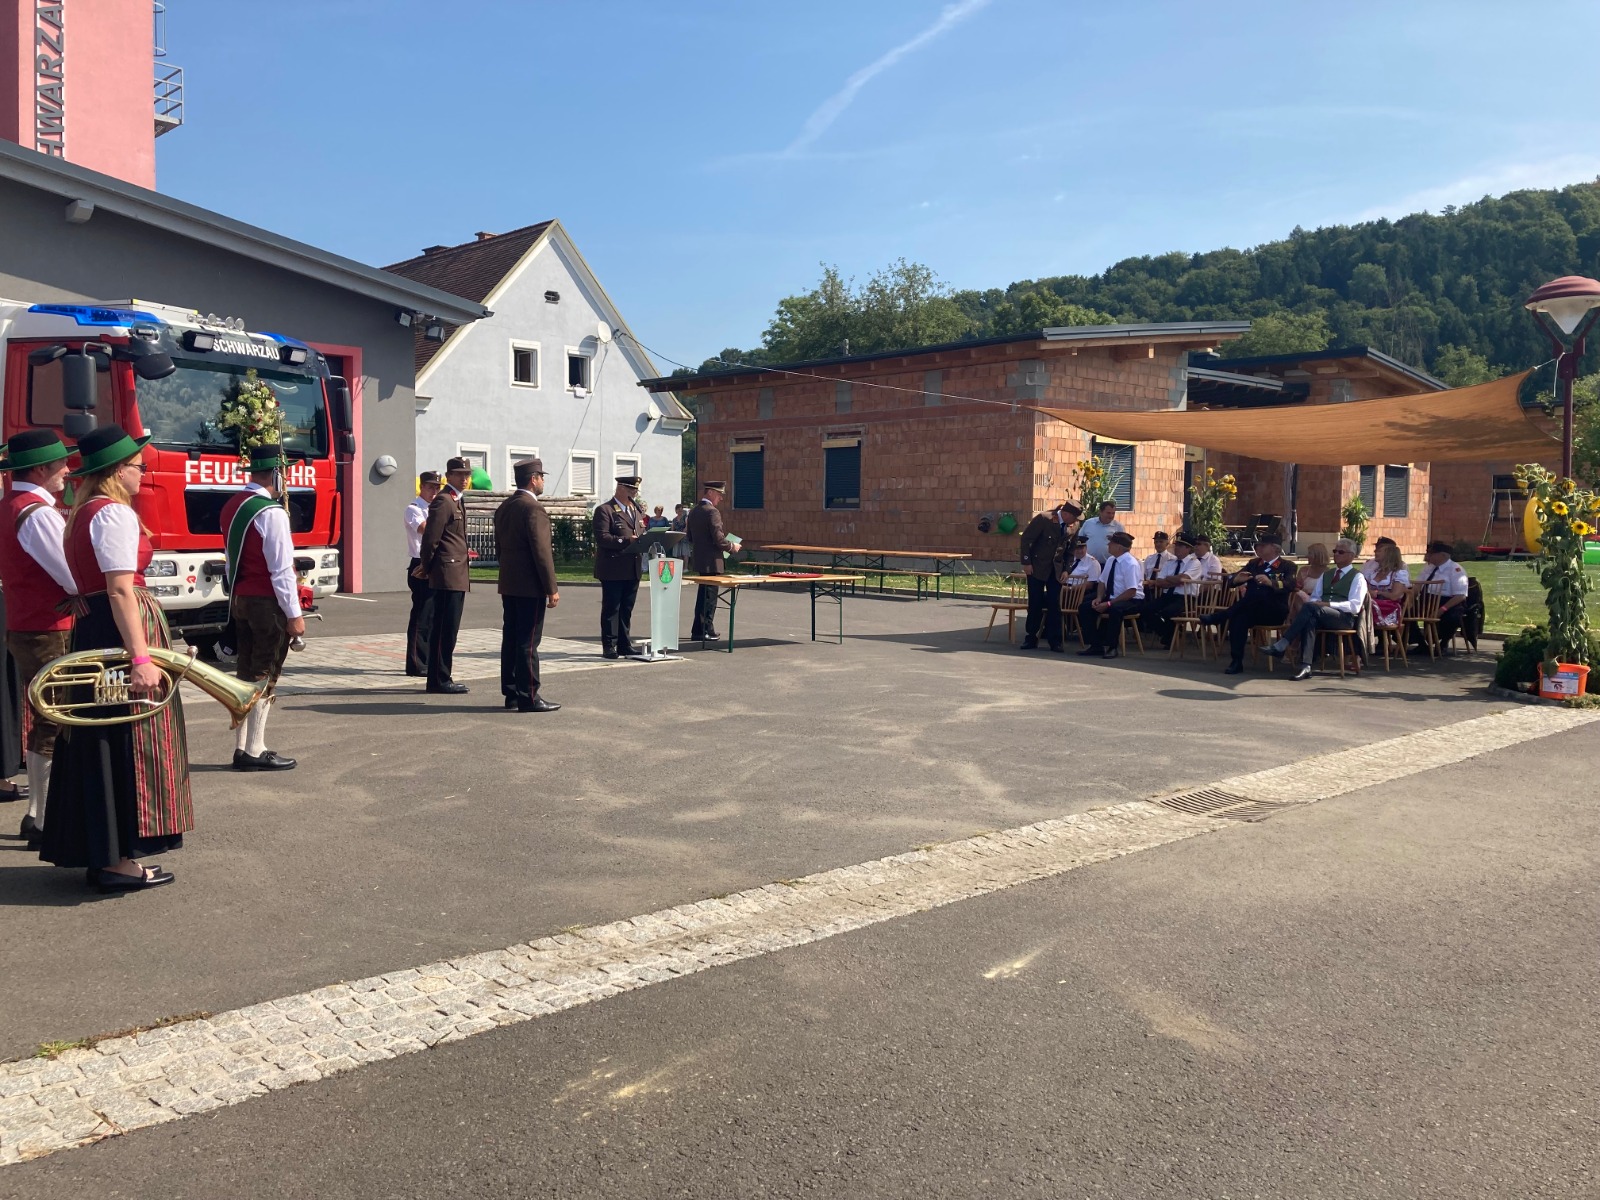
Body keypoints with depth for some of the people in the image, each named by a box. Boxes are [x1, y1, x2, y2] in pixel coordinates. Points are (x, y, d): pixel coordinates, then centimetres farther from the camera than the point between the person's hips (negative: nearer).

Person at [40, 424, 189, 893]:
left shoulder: (82, 514, 18)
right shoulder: (115, 513, -12)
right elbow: (121, 591, -20)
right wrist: (141, 658, -25)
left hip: (90, 628, 10)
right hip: (122, 628, -10)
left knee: (102, 740, 13)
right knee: (129, 743, -5)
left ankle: (98, 852, 21)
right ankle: (119, 860, -2)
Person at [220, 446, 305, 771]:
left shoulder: (232, 507, 11)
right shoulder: (271, 513, -18)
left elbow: (232, 559, 17)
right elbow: (281, 569, -19)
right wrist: (294, 614, -15)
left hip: (239, 599, 9)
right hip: (267, 602, -9)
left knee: (246, 673, 13)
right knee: (264, 677, -3)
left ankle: (242, 747, 18)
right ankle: (254, 752, 1)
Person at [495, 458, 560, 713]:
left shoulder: (503, 507, 12)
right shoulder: (534, 509, -16)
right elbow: (541, 552, -19)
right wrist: (552, 588, -16)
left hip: (508, 584, 9)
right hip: (530, 586, -9)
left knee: (510, 639, 12)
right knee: (528, 642, -5)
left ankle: (511, 692, 18)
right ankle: (528, 697, -2)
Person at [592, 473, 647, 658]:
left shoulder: (637, 510, 18)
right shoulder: (605, 510, -6)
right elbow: (602, 537, -17)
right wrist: (625, 541, -26)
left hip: (633, 569, 7)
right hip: (613, 569, -7)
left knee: (627, 609, 11)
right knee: (611, 609, -1)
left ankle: (625, 644, 17)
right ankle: (609, 646, 4)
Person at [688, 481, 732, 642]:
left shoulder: (693, 511, 10)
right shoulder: (712, 512, -17)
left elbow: (690, 537, 15)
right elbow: (718, 538, -22)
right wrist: (731, 547, -7)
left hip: (698, 559, 9)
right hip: (711, 561, -9)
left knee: (703, 595, 17)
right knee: (710, 596, -1)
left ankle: (697, 630, 21)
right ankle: (707, 631, 2)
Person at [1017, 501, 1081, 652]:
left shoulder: (1071, 526, 0)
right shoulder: (1043, 519, -16)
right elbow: (1026, 539, -14)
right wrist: (1026, 563, -16)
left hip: (1056, 570, 4)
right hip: (1037, 568, -4)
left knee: (1054, 605, 2)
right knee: (1035, 604, 2)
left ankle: (1055, 641, 7)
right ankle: (1031, 638, 11)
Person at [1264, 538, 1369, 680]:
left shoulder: (1357, 577, 6)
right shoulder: (1326, 574, 26)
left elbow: (1354, 606, -7)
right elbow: (1314, 598, 21)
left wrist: (1328, 604, -17)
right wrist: (1313, 602, -5)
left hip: (1344, 618, -5)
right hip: (1319, 615, 5)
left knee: (1310, 608, -33)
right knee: (1309, 619, -34)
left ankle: (1281, 645, -36)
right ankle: (1305, 667, -43)